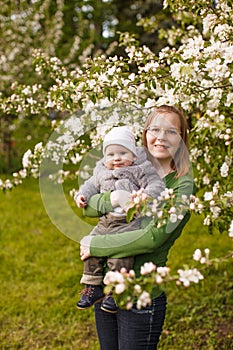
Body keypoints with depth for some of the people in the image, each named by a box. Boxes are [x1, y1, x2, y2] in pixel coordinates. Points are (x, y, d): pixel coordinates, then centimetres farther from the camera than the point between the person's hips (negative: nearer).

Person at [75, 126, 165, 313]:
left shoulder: (140, 170, -4)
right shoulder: (101, 172, 13)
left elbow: (157, 185, -12)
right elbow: (92, 185, 29)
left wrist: (146, 196, -30)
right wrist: (82, 195, 12)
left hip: (130, 222, -7)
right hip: (106, 223, 7)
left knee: (119, 256, -19)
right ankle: (93, 288, 18)